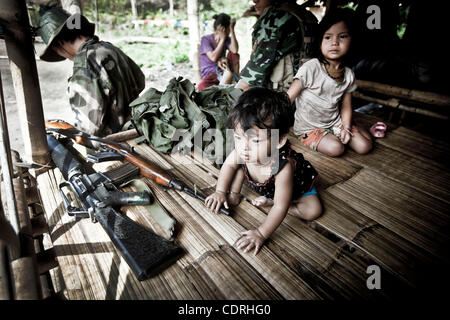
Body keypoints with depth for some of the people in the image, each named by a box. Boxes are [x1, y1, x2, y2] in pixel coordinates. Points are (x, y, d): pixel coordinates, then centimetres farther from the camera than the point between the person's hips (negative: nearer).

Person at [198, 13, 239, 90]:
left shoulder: (227, 39, 4)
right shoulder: (206, 39, -8)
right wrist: (222, 39, -15)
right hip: (209, 74, -3)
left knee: (234, 55, -19)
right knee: (201, 86, -36)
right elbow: (213, 58, -22)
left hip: (222, 71, 3)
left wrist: (232, 29, -16)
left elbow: (235, 51, -18)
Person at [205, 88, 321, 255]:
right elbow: (229, 164, -10)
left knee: (313, 211, -22)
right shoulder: (242, 151, -34)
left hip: (298, 184, -3)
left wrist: (261, 233, -37)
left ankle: (269, 201, -10)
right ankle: (234, 195, 9)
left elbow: (281, 207, -39)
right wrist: (221, 192, -11)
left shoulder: (283, 167, -48)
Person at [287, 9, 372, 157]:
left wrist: (346, 128, -8)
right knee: (336, 148, -25)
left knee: (364, 147, -6)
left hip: (335, 122, 5)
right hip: (309, 127, -4)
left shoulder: (348, 74, -1)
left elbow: (346, 106, 7)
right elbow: (288, 98, -18)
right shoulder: (310, 68, -18)